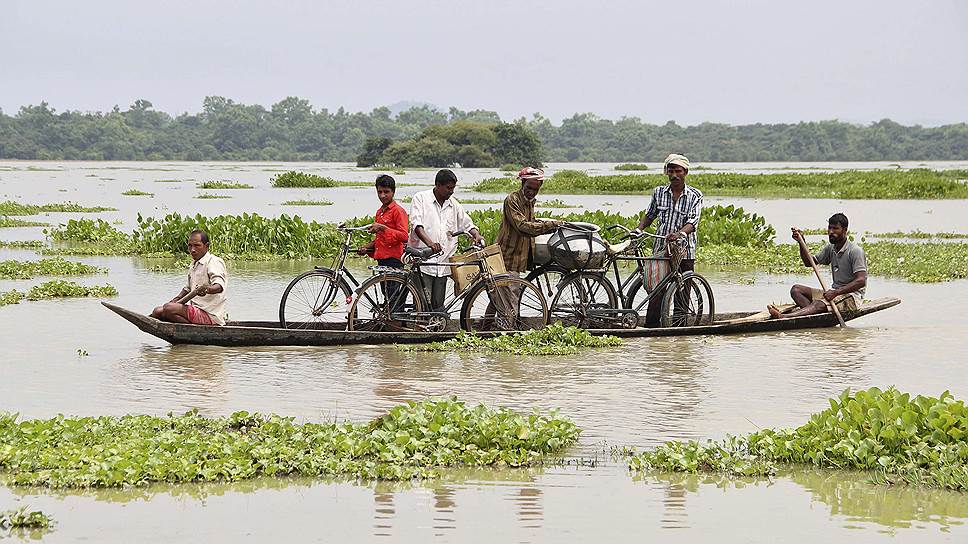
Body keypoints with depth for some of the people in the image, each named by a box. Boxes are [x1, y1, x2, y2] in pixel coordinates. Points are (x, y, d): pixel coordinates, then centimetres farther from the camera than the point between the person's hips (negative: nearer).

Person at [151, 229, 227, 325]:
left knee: (169, 309, -24)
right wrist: (176, 300, 14)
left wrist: (207, 289, -52)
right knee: (158, 311, 3)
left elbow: (219, 286, -31)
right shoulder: (193, 265, 17)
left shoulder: (215, 262, -13)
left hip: (211, 316, -10)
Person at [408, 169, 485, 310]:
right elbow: (416, 224, -15)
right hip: (423, 261, -6)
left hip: (442, 264, 6)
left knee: (438, 305, 7)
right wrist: (429, 243, -32)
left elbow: (467, 223, 22)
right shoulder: (421, 199, -2)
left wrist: (476, 235, -2)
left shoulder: (453, 204, 15)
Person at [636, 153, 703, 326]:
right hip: (660, 250, 1)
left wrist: (679, 234, -31)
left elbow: (693, 222, -12)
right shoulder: (659, 192, 9)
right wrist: (639, 230, 4)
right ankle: (651, 327, -7)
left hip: (684, 252, -1)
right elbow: (650, 215, 22)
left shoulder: (695, 195, 0)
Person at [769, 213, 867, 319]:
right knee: (796, 289, -5)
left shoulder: (855, 251, -13)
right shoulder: (830, 248, 12)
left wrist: (836, 292, -31)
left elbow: (861, 281, -22)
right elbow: (809, 263, 16)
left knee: (820, 303, -35)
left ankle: (782, 317, -57)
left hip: (852, 296, -9)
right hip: (835, 292, 9)